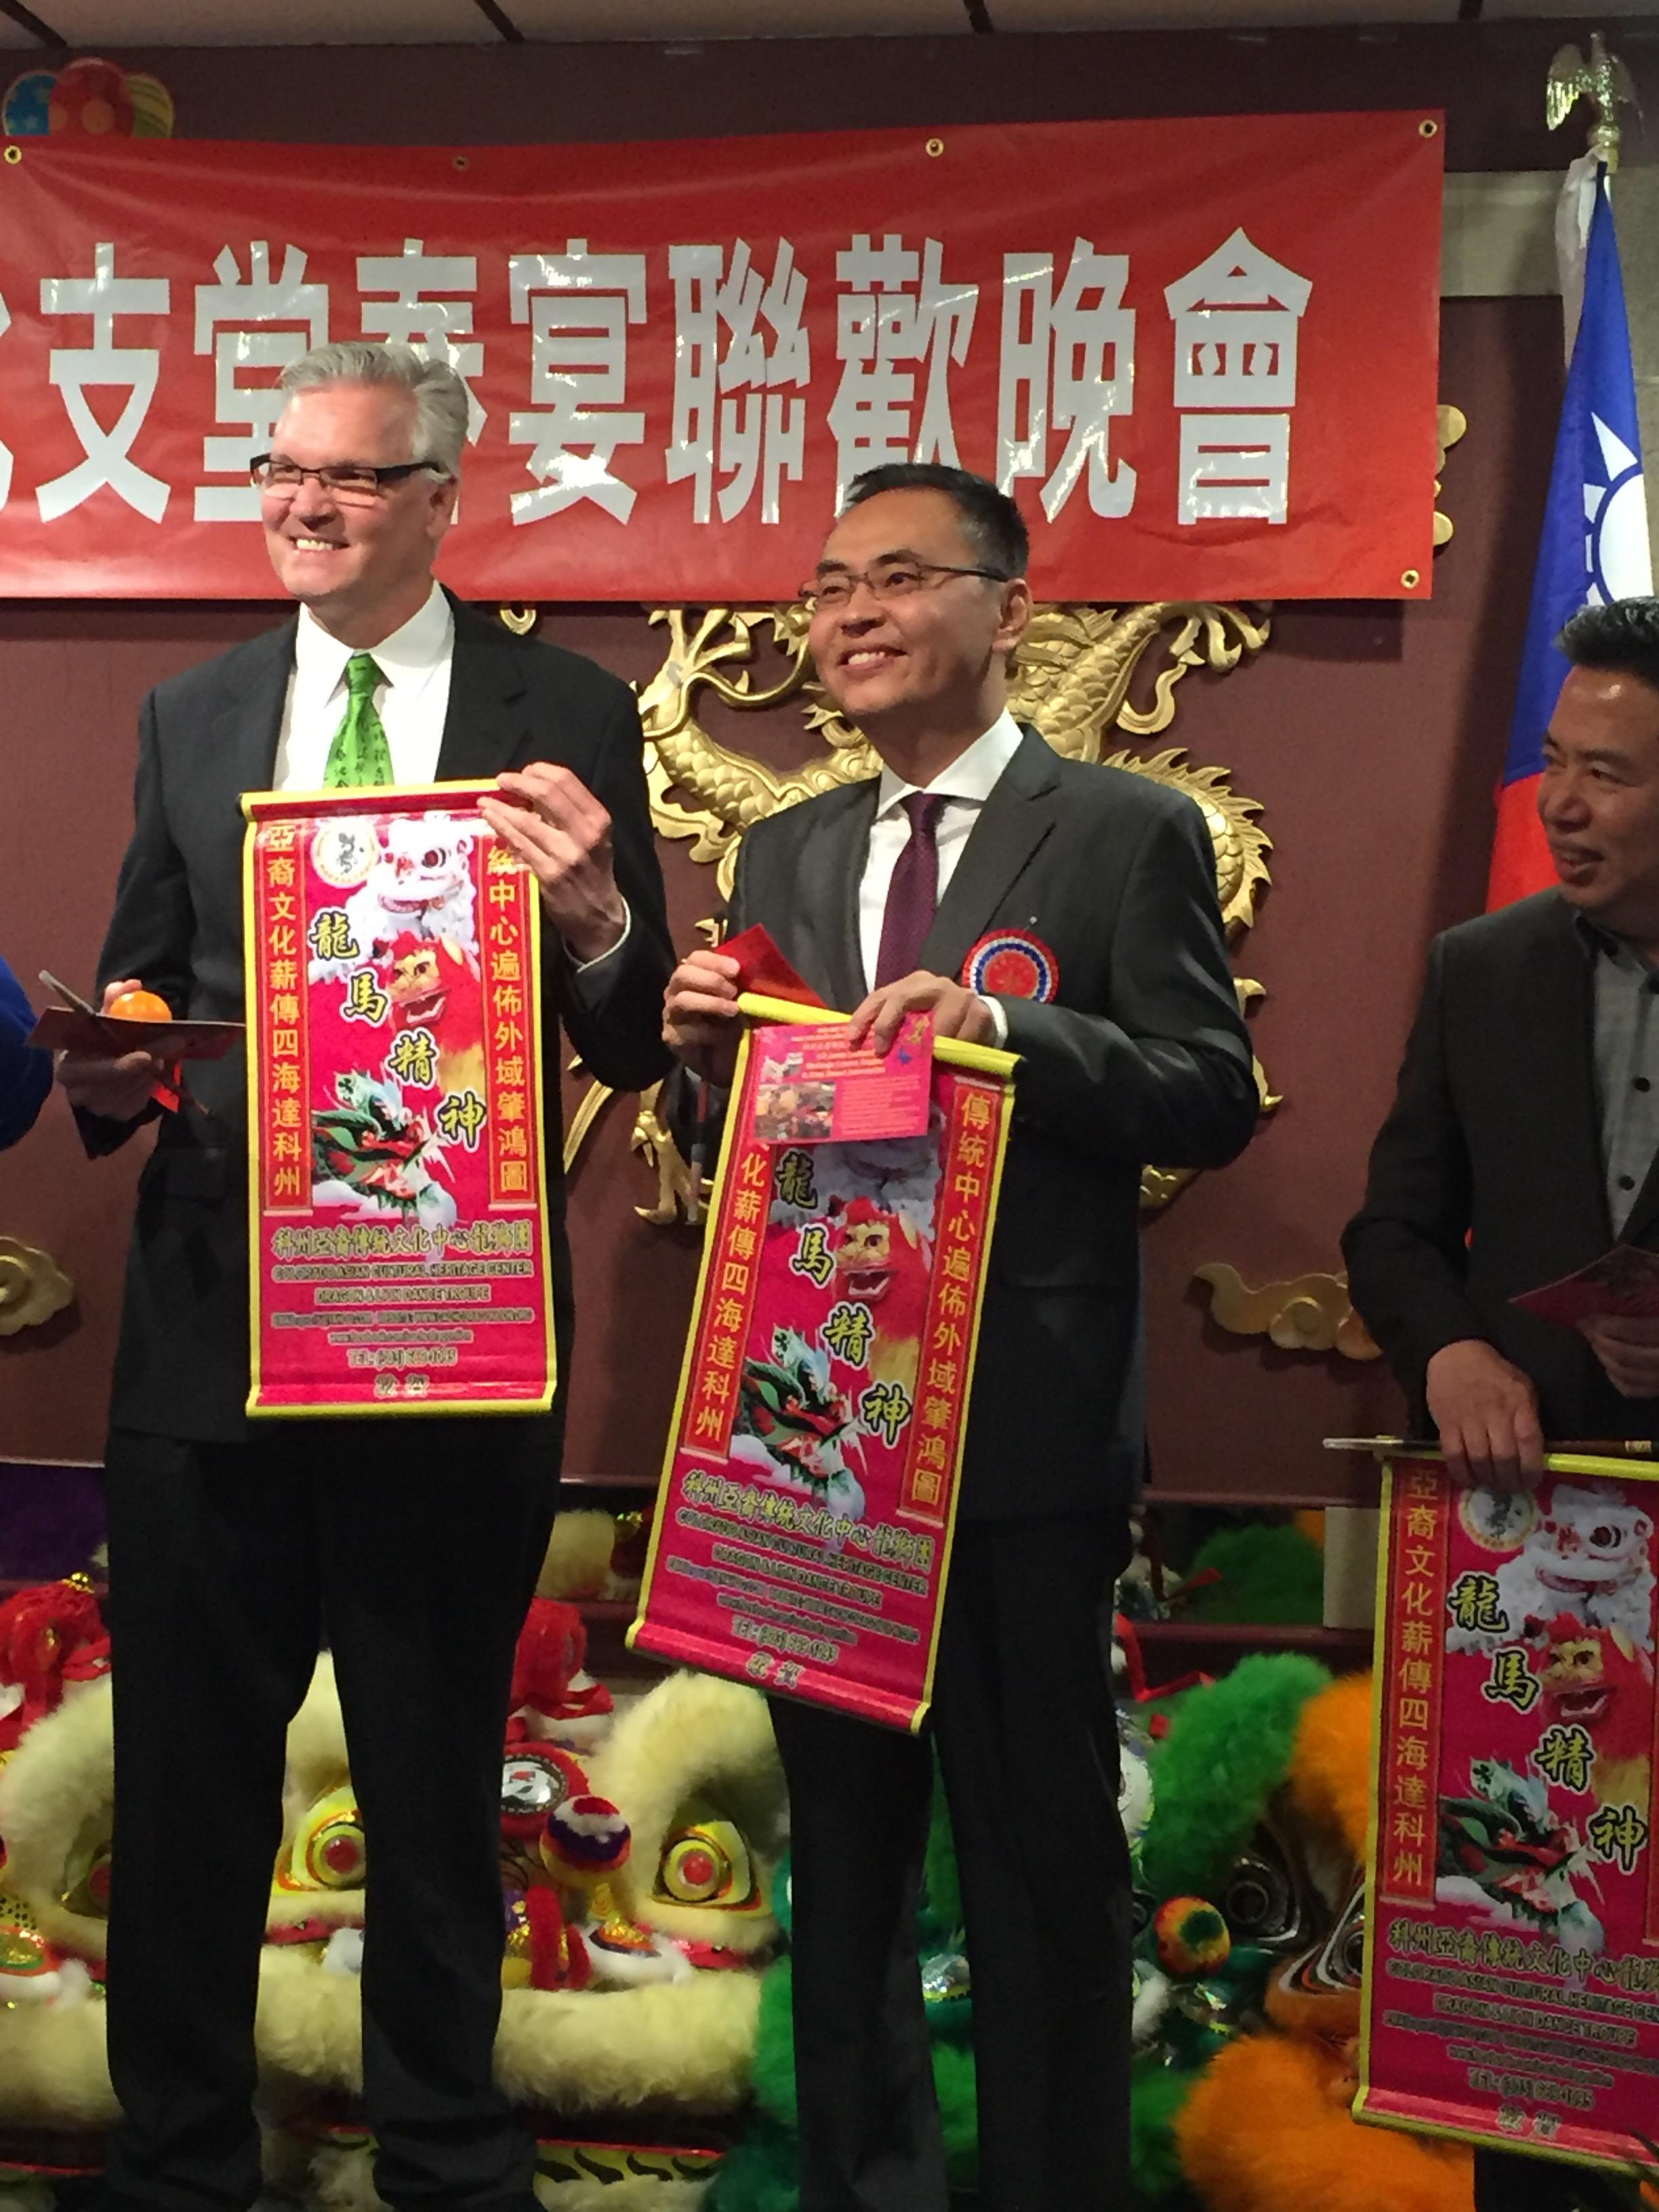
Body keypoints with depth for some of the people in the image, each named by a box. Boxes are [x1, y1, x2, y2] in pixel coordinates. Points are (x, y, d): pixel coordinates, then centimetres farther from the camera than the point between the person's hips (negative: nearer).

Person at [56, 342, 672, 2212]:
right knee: (185, 1778, 11)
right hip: (212, 1322, 2)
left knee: (438, 1781, 14)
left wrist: (596, 915, -25)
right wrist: (108, 1074, -12)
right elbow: (139, 998, 11)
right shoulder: (192, 717, 8)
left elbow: (635, 1050, -4)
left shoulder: (566, 715, -2)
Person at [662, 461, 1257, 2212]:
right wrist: (706, 1052, -9)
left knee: (1041, 1845, 5)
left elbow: (1212, 1102, -12)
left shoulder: (1127, 834, -4)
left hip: (1024, 1424, -5)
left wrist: (1004, 1027, -25)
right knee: (842, 1842, 17)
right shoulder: (785, 856, 12)